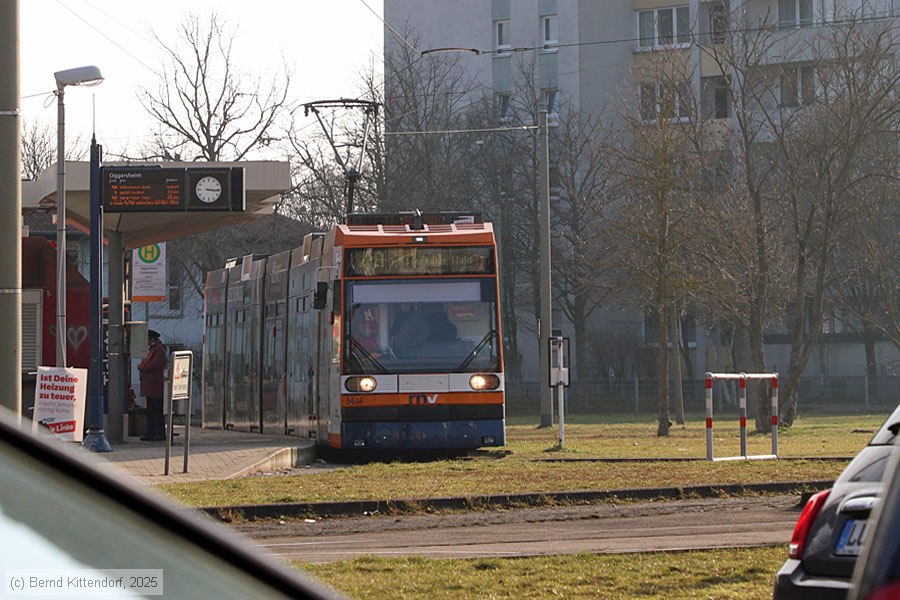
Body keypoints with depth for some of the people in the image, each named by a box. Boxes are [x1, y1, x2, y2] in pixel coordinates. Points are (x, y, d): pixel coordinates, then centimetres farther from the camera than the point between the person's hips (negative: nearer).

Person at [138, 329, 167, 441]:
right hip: (150, 387, 10)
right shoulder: (151, 350, 19)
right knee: (150, 411, 10)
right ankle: (151, 433, 13)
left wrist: (141, 367, -6)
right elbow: (147, 363, 23)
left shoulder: (159, 351, -11)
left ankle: (160, 434, -5)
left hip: (156, 387, -10)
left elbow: (153, 365, -21)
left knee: (158, 410, -7)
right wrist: (142, 366, 1)